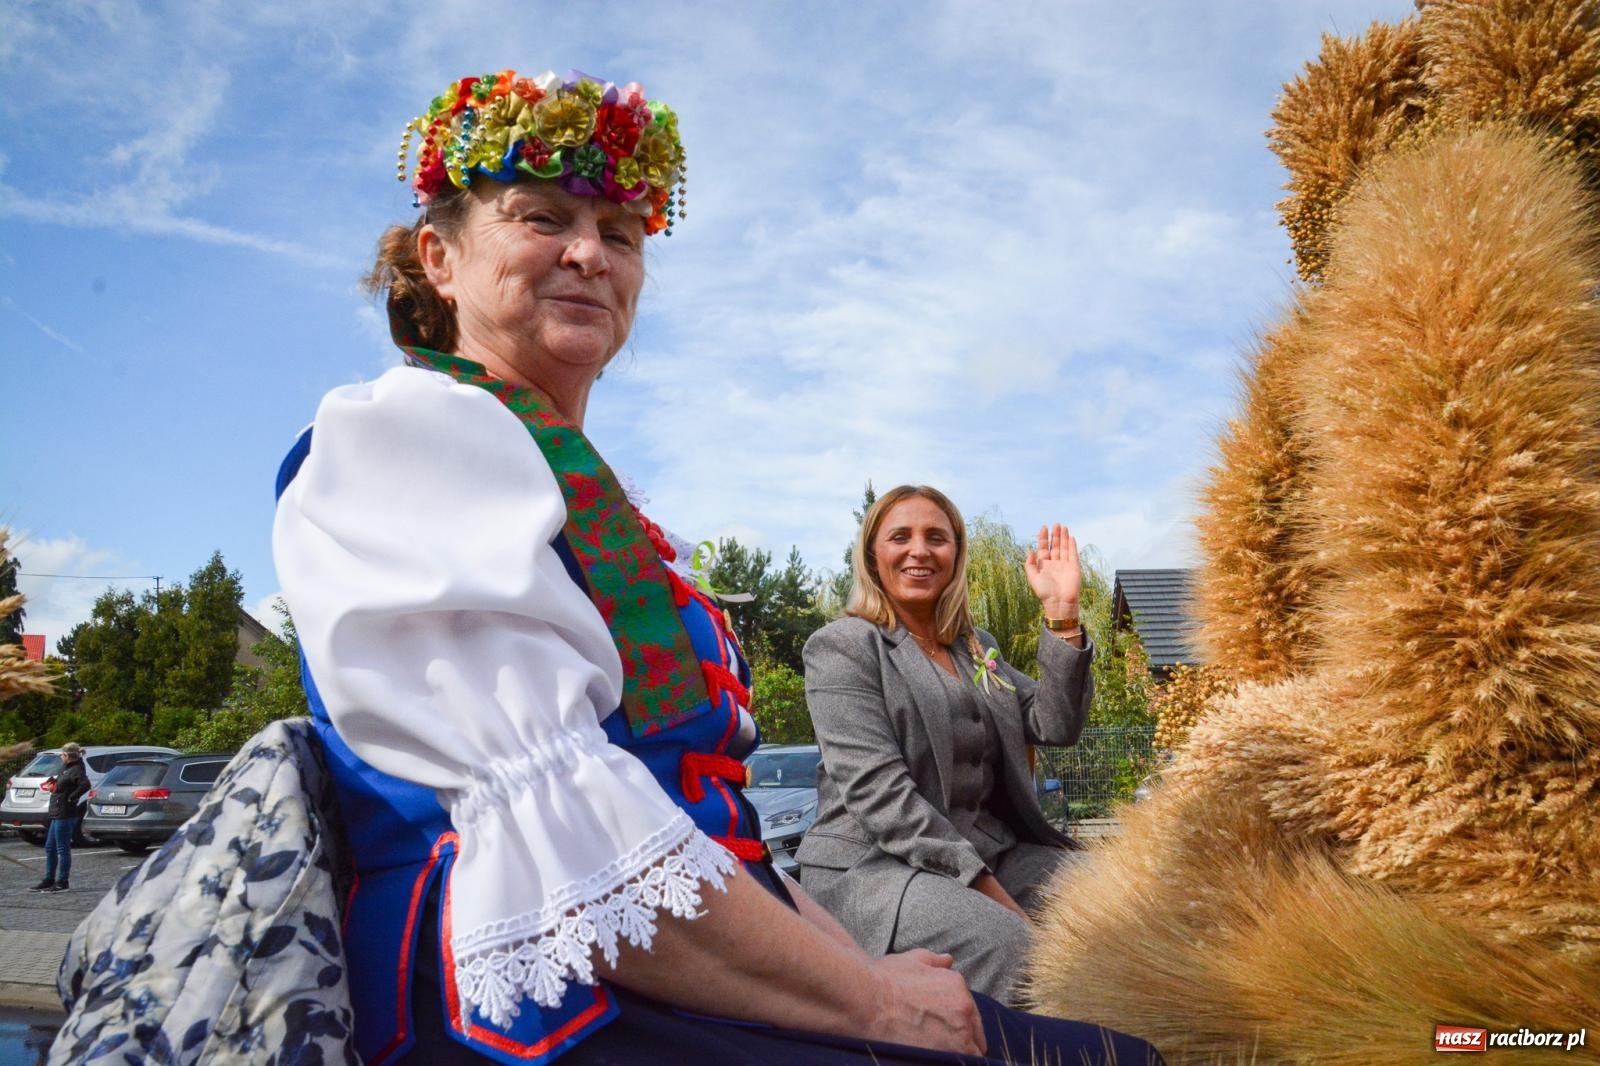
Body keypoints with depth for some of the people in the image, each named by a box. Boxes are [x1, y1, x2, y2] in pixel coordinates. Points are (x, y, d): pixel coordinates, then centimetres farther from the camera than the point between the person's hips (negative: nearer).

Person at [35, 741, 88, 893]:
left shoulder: (76, 770, -17)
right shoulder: (67, 768, 13)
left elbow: (85, 784, -32)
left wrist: (71, 798, -23)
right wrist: (55, 781, 4)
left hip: (65, 815, -10)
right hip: (58, 814, 10)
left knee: (62, 849, -4)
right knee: (50, 848, 17)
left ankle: (62, 883, 3)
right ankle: (49, 880, 26)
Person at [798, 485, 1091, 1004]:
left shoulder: (978, 647, 18)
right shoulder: (841, 646, -3)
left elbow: (1056, 726, 7)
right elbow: (876, 789, -14)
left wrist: (1062, 613, -3)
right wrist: (987, 888, -19)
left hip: (992, 851, 7)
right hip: (874, 864, -7)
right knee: (1018, 952, -31)